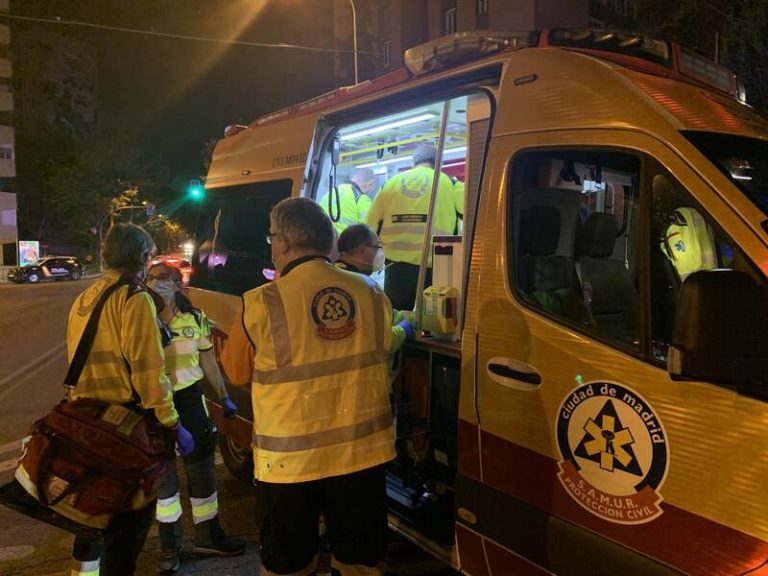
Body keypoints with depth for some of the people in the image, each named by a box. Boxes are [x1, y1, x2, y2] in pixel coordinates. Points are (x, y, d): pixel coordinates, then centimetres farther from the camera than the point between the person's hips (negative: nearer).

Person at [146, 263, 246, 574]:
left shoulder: (195, 318, 0)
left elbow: (208, 361, 8)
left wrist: (224, 396, 8)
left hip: (190, 399, 2)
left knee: (202, 467, 12)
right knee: (163, 474, 11)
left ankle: (208, 536, 31)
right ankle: (170, 545, 28)